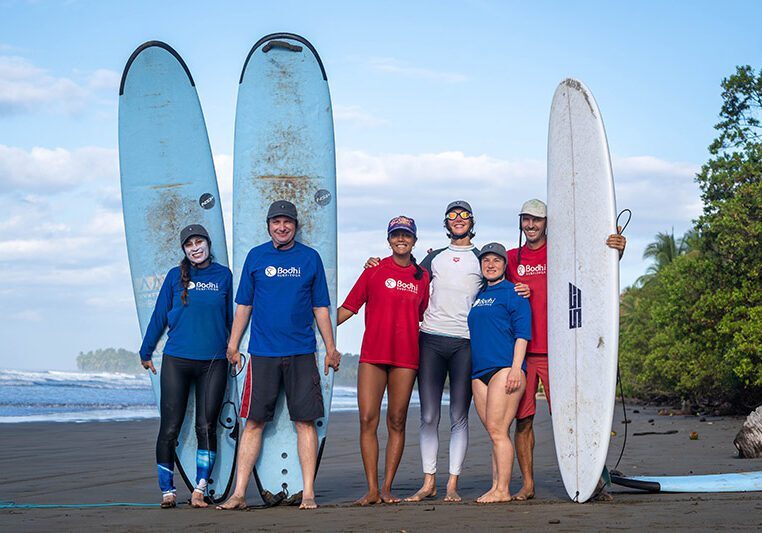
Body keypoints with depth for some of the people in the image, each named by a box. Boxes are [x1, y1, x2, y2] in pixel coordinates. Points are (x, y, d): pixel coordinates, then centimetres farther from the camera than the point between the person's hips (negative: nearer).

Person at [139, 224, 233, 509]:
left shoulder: (223, 275, 7)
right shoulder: (175, 276, 5)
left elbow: (231, 316, 17)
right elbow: (159, 315, 11)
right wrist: (146, 352, 17)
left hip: (213, 362, 0)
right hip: (176, 360, 0)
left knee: (206, 427, -3)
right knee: (170, 428, -1)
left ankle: (200, 489, 3)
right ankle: (167, 490, 7)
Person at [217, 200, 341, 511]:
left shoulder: (310, 258, 8)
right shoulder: (256, 257, 8)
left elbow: (321, 307, 11)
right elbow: (243, 305, 11)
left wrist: (331, 348, 8)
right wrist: (233, 346, 7)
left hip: (301, 353, 0)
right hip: (262, 353, 0)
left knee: (305, 421, -1)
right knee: (254, 422, 0)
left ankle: (308, 493, 3)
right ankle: (239, 494, 3)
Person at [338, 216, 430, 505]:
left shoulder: (422, 277, 11)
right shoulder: (375, 270, 6)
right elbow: (348, 307, 6)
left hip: (406, 357, 1)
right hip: (372, 355, -1)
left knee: (397, 422, 1)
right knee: (368, 419, -7)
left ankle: (387, 488, 7)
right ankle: (372, 490, -3)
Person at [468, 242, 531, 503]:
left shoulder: (513, 293, 0)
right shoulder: (478, 296, 21)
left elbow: (522, 333, -7)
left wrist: (516, 369, -16)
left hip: (504, 368, -7)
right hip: (479, 371, 7)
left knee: (497, 431, -11)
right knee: (494, 433, 7)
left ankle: (502, 490, -10)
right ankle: (496, 487, 8)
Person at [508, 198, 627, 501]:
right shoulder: (512, 258, 14)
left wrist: (617, 251, -25)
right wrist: (516, 295, -2)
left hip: (555, 350, -3)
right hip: (521, 350, 3)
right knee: (523, 418, 2)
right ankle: (527, 484, 9)